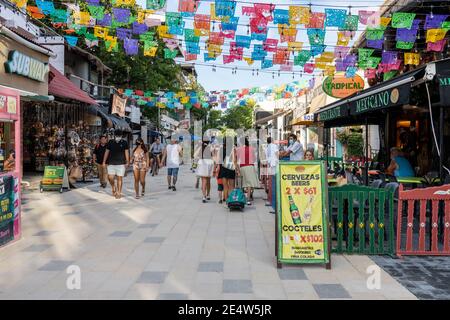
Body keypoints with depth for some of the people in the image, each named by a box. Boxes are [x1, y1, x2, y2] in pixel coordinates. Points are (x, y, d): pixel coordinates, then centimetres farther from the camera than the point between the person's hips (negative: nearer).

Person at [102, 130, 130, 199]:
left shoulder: (124, 143, 3)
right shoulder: (110, 142, 7)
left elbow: (126, 152, 1)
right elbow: (107, 152, 10)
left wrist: (127, 162, -7)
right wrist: (104, 162, 6)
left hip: (121, 164, -2)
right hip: (111, 163, 2)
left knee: (120, 178, -1)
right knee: (110, 178, -5)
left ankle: (119, 193, 9)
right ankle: (114, 188, 23)